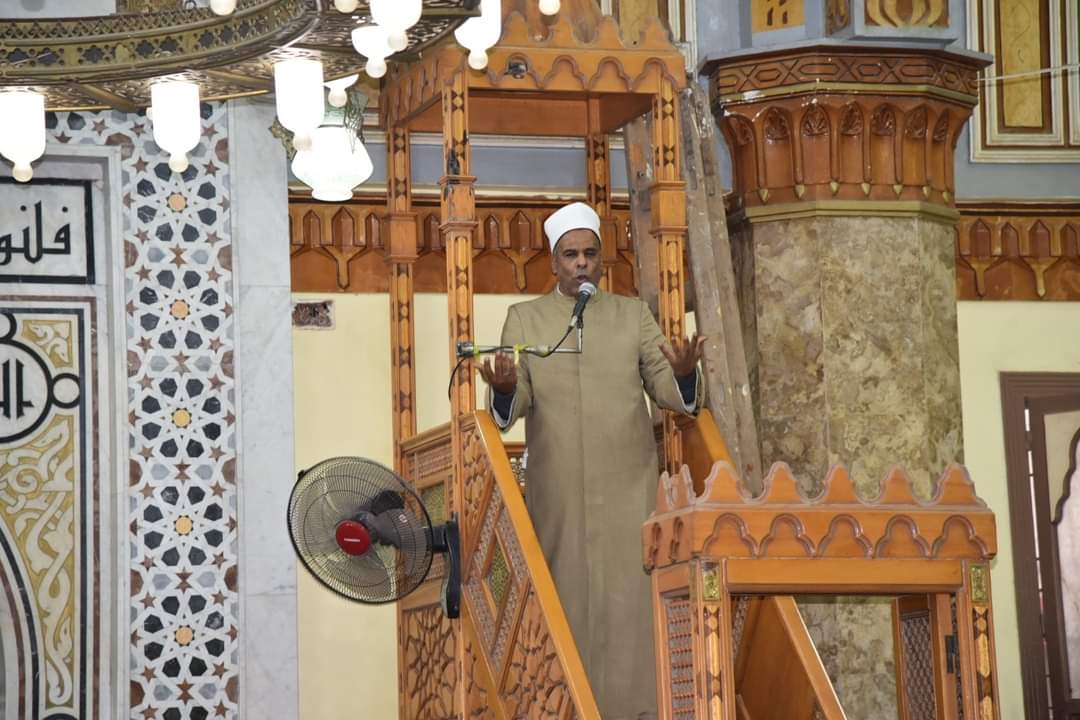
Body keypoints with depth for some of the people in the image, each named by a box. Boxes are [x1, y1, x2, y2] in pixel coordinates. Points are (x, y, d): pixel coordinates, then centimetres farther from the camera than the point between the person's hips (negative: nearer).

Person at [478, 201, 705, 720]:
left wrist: (684, 373, -18)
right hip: (557, 489, 0)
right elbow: (513, 405, 1)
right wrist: (504, 388, -23)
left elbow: (667, 390, 5)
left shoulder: (633, 315, 11)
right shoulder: (524, 318, 9)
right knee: (567, 595, 1)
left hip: (627, 485, 0)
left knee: (628, 596, -6)